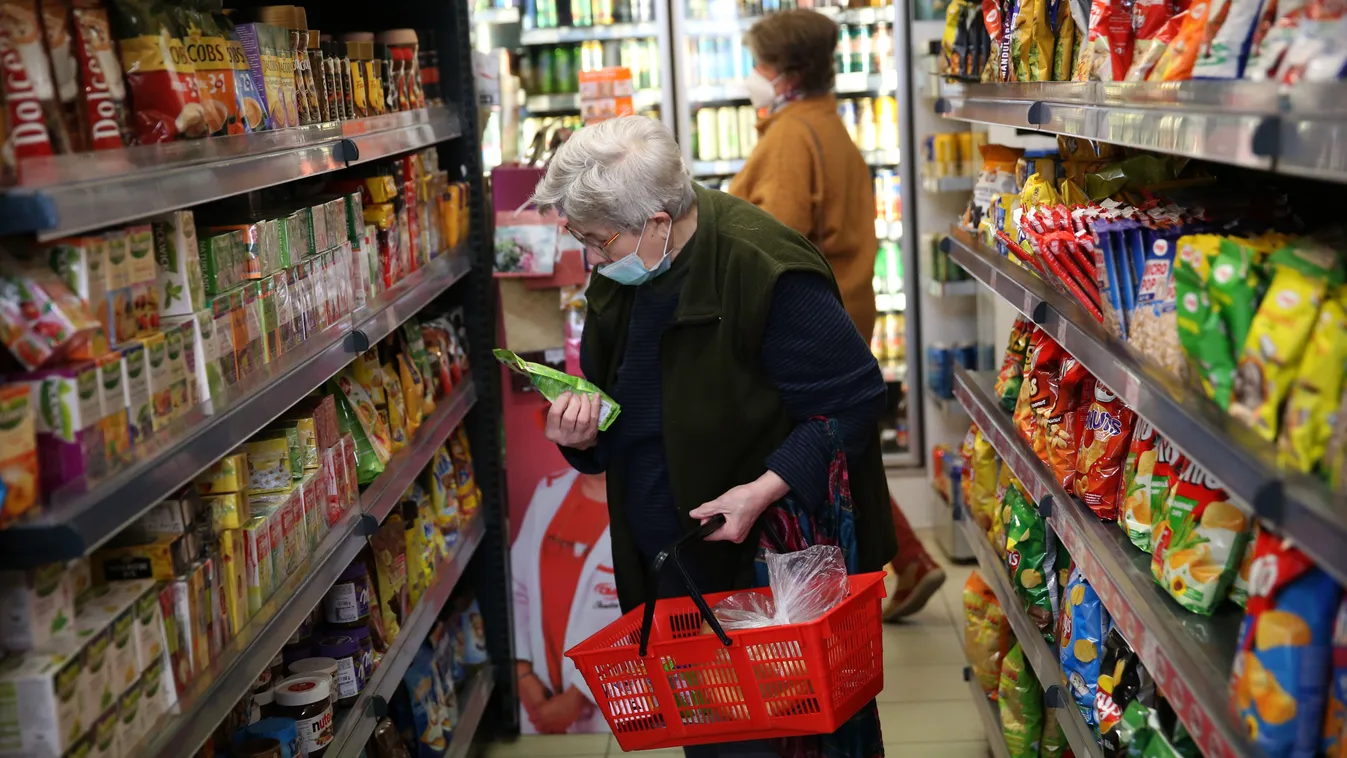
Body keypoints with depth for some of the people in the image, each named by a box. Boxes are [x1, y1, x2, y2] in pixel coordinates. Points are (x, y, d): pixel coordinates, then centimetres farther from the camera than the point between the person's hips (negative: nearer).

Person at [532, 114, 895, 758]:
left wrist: (764, 490, -27)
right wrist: (580, 434, -7)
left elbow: (854, 401, -18)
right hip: (674, 576, 7)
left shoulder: (766, 270, -21)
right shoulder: (619, 282, 4)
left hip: (779, 560, -7)